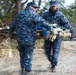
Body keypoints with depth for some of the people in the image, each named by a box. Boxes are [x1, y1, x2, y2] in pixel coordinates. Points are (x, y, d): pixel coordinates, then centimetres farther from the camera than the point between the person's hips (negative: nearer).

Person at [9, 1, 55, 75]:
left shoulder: (19, 14, 10)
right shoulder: (33, 14, -8)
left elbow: (13, 25, 17)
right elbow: (43, 22, -16)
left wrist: (10, 32, 36)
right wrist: (51, 28, -5)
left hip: (20, 39, 6)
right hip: (29, 39, -5)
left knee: (22, 55, 21)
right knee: (28, 57, 4)